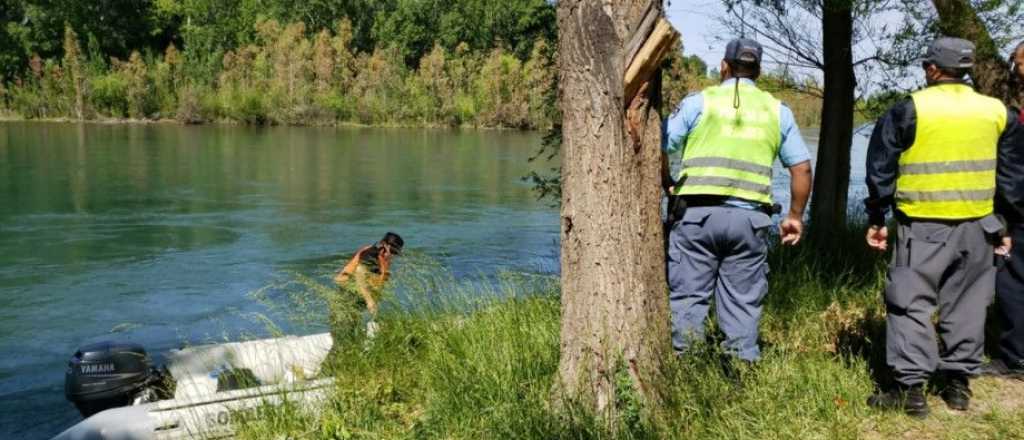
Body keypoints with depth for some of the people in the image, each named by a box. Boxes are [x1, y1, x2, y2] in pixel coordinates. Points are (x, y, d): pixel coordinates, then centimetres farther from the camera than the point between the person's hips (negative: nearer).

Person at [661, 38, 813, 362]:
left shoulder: (699, 101, 5)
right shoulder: (778, 110, 14)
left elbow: (659, 150, -2)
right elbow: (802, 168, 13)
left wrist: (667, 185, 15)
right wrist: (796, 216, 22)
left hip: (698, 213, -2)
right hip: (750, 218, 3)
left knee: (687, 295, 2)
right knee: (743, 303, 9)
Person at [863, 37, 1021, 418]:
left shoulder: (909, 110, -6)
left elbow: (881, 170, -3)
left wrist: (876, 219, 6)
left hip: (924, 226, -4)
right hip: (977, 226, 5)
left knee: (911, 303, 1)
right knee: (966, 305, 14)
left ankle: (911, 387, -2)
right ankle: (959, 383, 22)